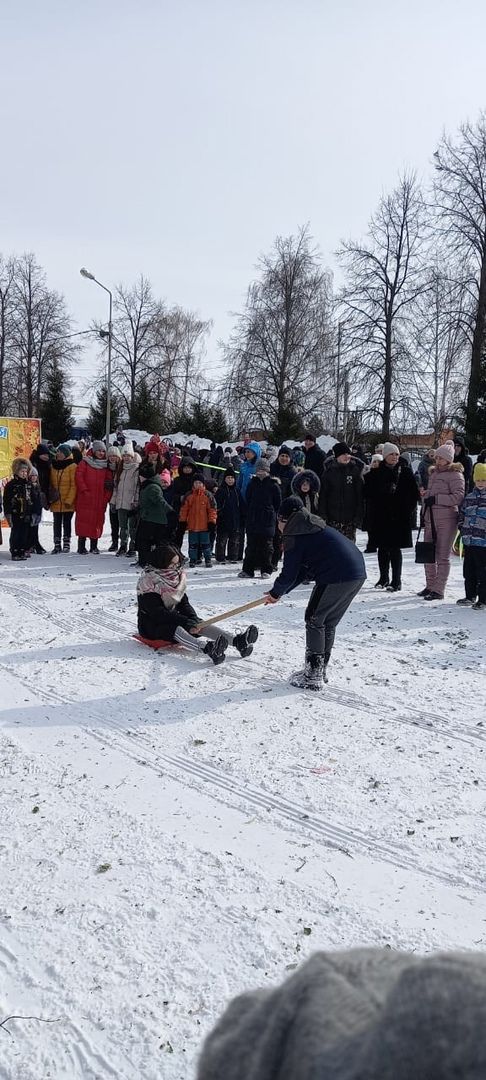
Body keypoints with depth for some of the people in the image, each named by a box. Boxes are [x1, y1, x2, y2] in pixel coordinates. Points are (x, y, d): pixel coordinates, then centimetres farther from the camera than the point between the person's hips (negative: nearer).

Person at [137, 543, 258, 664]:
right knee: (176, 629, -36)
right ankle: (207, 648, -66)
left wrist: (194, 619, -16)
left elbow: (184, 603, 6)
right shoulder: (149, 580, -15)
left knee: (200, 624, -19)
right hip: (151, 625, -7)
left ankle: (237, 640, -41)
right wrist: (187, 622, -26)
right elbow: (157, 611, -21)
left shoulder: (179, 575, 7)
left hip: (173, 619, 7)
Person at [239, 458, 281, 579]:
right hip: (253, 519, 3)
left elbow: (278, 503, 3)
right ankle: (248, 569, 7)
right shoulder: (252, 483, 9)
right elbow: (247, 500, 15)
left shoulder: (273, 485, -1)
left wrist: (272, 514, -2)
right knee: (251, 545, 4)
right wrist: (249, 513, 6)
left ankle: (266, 570, 9)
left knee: (266, 545, 2)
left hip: (268, 520, -3)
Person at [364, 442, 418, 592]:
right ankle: (383, 578, 22)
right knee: (382, 548, 10)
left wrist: (408, 510, -5)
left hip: (399, 517, -2)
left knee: (395, 549, -2)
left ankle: (396, 581, 4)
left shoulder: (406, 471, 1)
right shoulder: (376, 473, 4)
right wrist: (372, 510, -2)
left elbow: (413, 493, 2)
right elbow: (368, 493, 6)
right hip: (380, 516, 2)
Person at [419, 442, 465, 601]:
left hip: (446, 519, -8)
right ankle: (430, 586, 23)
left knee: (442, 556, -3)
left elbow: (459, 497, -16)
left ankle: (438, 590, 1)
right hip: (430, 519, 8)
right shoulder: (433, 473, 18)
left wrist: (436, 499, -18)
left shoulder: (455, 474, -6)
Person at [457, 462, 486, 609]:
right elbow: (462, 513, 21)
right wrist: (462, 528, 12)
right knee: (469, 571, 15)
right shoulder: (469, 497, 12)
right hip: (468, 541, 6)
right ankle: (470, 596, 28)